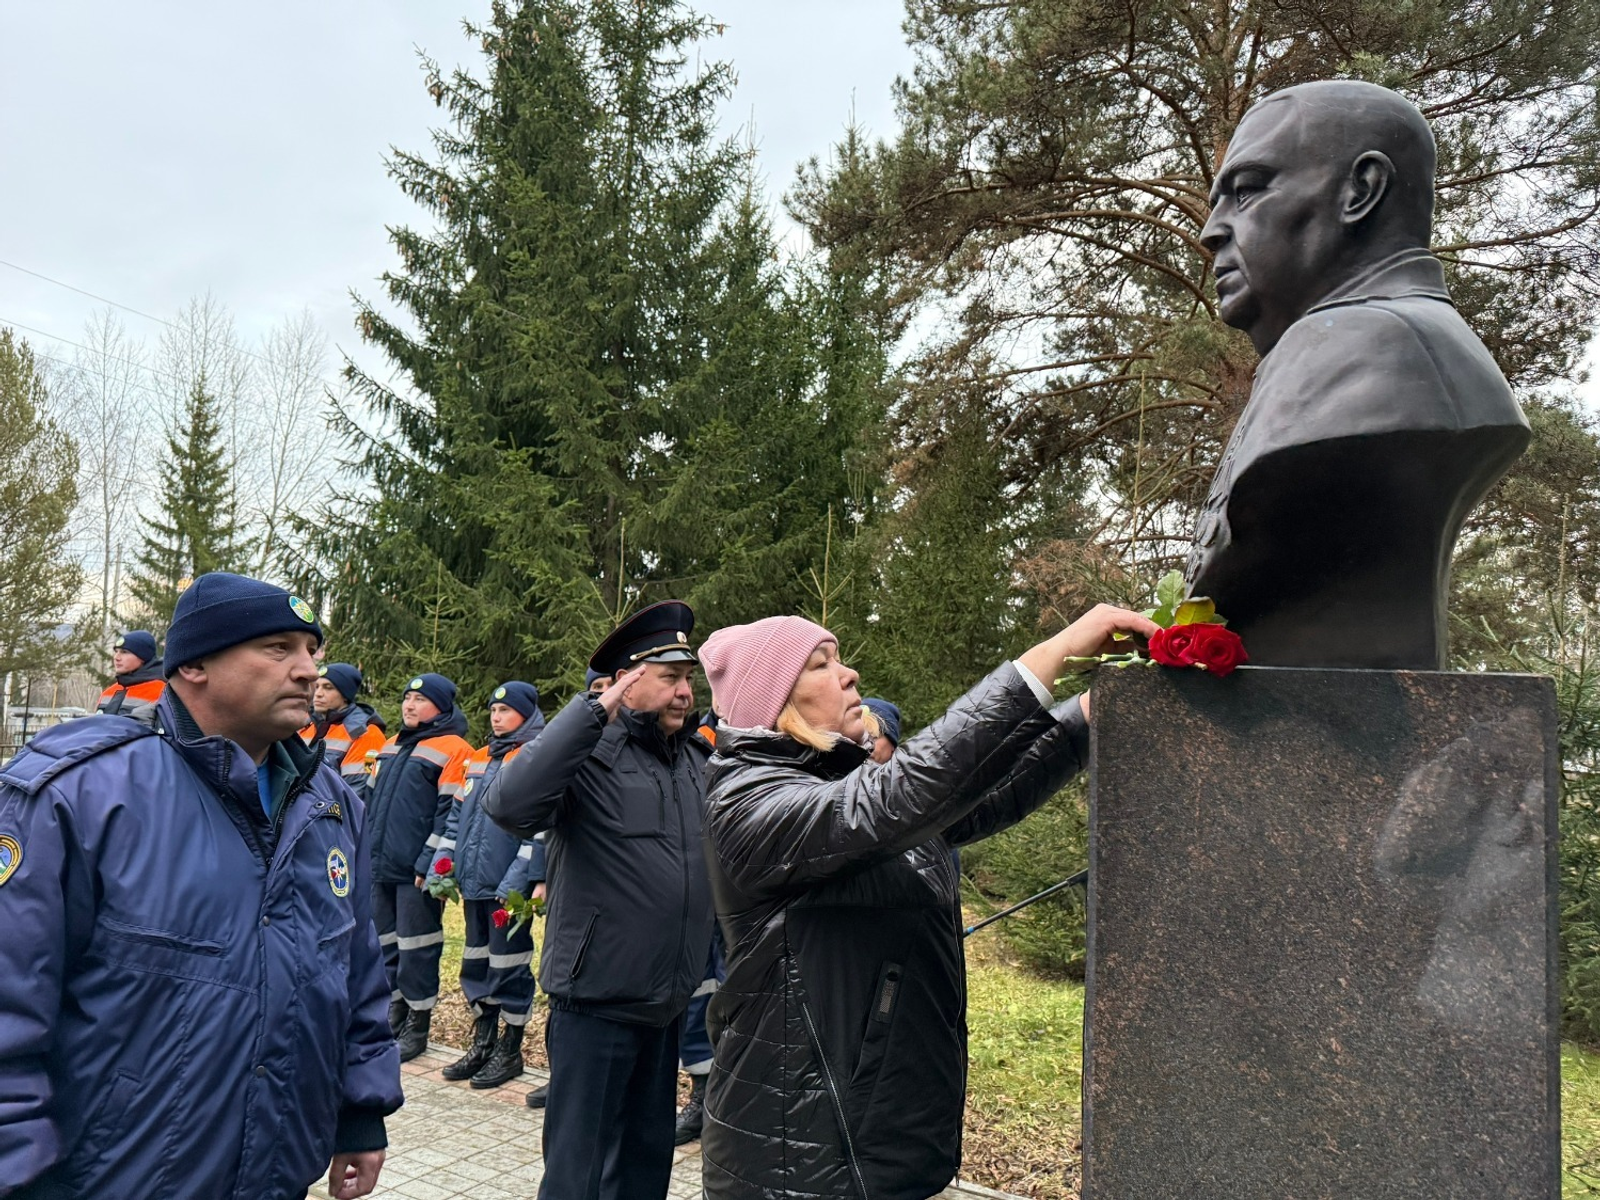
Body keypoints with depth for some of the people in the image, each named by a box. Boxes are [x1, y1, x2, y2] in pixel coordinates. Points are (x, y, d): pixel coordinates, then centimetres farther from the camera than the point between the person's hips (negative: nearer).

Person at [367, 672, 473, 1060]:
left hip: (418, 872, -8)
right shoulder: (390, 748, 16)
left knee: (416, 948, 1)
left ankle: (417, 1026, 13)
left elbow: (453, 814, -14)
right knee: (386, 944, 15)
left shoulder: (453, 750, -9)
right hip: (381, 867, 8)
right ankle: (394, 1013, 29)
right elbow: (371, 802, 22)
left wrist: (431, 864, -17)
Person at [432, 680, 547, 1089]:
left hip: (509, 885, -7)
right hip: (474, 880, 8)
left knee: (508, 964, 2)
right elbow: (457, 814, 18)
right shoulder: (480, 758, 14)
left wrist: (522, 878, -22)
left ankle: (511, 1051, 16)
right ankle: (483, 1044, 28)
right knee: (476, 961, 15)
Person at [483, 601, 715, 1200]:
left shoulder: (700, 758, 8)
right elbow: (509, 804, -33)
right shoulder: (590, 753, -15)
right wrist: (594, 711, -32)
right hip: (597, 999, -7)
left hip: (668, 1004, 7)